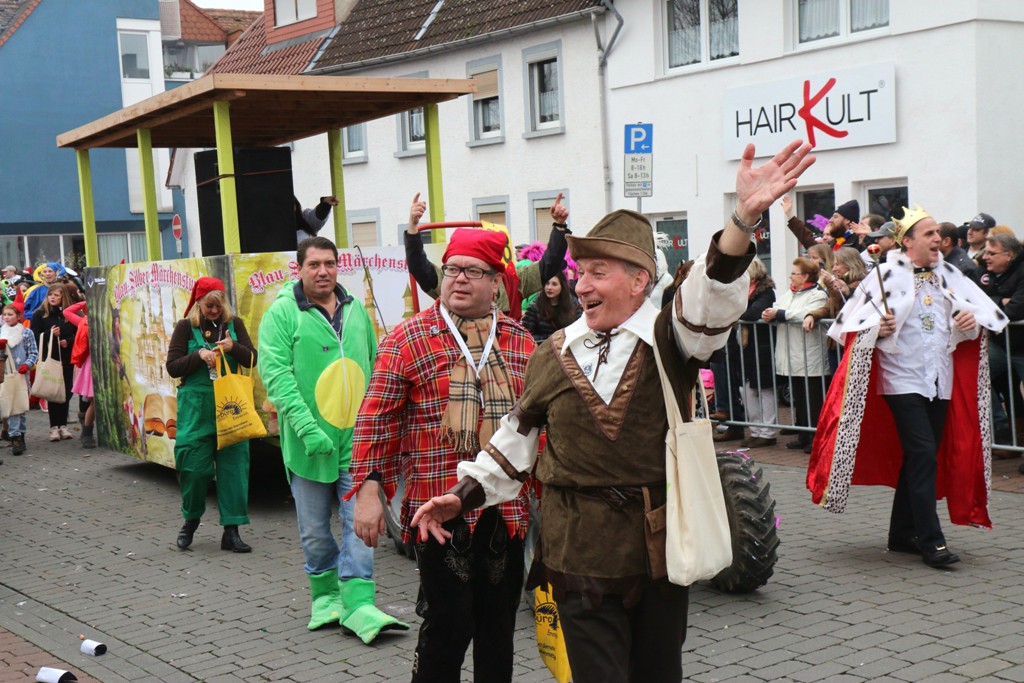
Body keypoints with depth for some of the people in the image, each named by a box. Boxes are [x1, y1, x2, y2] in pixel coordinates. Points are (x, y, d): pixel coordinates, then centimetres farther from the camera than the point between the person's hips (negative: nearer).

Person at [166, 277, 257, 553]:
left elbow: (252, 360, 5)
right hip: (195, 408, -2)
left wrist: (233, 347, -14)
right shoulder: (186, 327, 2)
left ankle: (231, 531, 4)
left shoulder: (234, 324, 8)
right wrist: (200, 356, -15)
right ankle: (191, 519, 25)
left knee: (234, 465, -1)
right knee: (194, 466, -1)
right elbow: (173, 367, 0)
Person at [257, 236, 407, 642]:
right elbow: (276, 374, -14)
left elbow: (375, 368, 17)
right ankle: (326, 596, 27)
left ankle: (358, 605, -2)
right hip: (308, 441, -2)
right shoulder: (281, 313, -5)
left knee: (359, 524, -3)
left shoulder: (355, 311, 10)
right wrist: (308, 428, -22)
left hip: (357, 437, 3)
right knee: (315, 529, 10)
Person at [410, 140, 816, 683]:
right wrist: (466, 493, 8)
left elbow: (713, 294, -22)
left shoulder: (670, 338, -3)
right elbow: (518, 435, 13)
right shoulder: (555, 353, 5)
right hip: (580, 551, 1)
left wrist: (745, 217, -38)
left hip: (660, 542, -1)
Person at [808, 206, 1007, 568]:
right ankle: (931, 540, -10)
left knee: (919, 459, 10)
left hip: (940, 380, 6)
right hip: (902, 379, -6)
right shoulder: (888, 276, -5)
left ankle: (903, 534, 20)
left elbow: (984, 309, 15)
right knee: (924, 455, -13)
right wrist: (878, 327, -26)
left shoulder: (948, 275, 10)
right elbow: (854, 320, -7)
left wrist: (973, 318, -6)